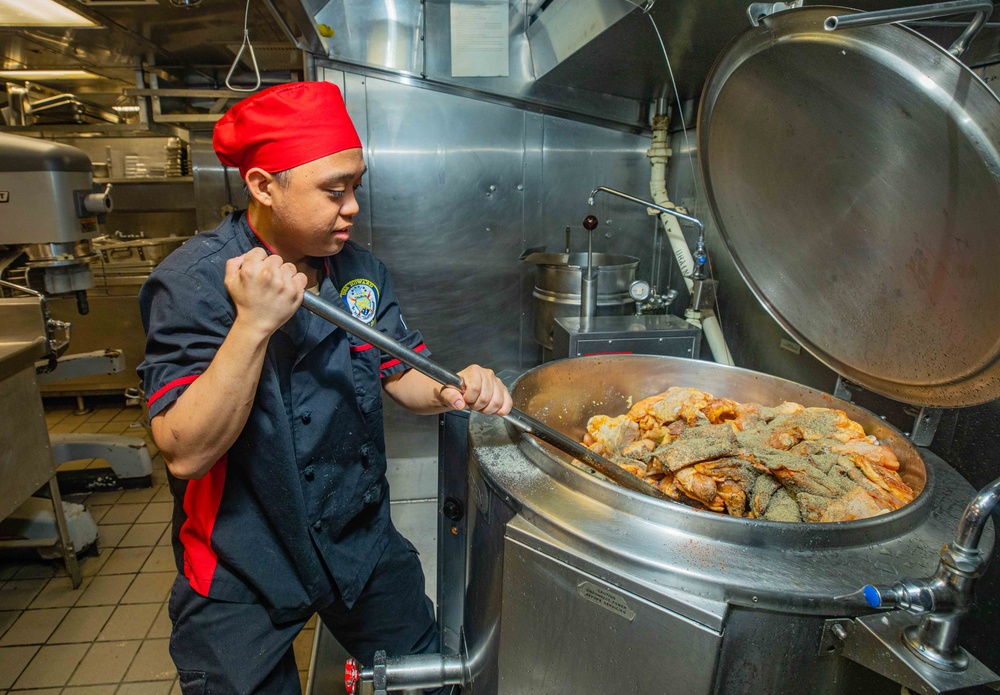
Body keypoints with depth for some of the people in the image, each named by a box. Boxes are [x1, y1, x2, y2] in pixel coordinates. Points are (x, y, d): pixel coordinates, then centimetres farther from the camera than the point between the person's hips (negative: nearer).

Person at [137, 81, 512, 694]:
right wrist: (255, 323, -34)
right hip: (242, 574, -5)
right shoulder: (194, 282, -19)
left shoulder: (360, 269, -2)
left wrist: (453, 392, -19)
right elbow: (185, 454, -25)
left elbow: (401, 376, 3)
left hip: (364, 541, 6)